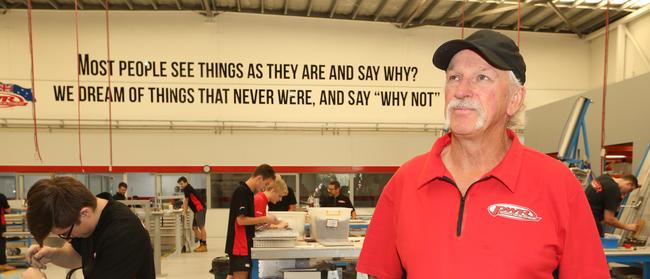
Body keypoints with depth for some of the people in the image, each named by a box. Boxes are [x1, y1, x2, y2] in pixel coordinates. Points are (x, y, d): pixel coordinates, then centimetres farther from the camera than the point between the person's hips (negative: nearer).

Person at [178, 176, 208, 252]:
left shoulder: (187, 188, -6)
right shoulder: (188, 188, 22)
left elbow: (186, 200, -1)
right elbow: (187, 201, 30)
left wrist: (185, 212, 6)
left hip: (200, 209, -10)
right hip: (197, 210, 10)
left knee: (201, 227, -11)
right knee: (194, 227, 11)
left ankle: (204, 245, -11)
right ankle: (201, 244, 14)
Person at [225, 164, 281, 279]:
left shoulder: (247, 192, 13)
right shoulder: (242, 191, -16)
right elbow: (241, 220, -21)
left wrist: (264, 221, 7)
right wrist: (264, 219, -14)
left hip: (244, 244, 10)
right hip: (240, 245, -10)